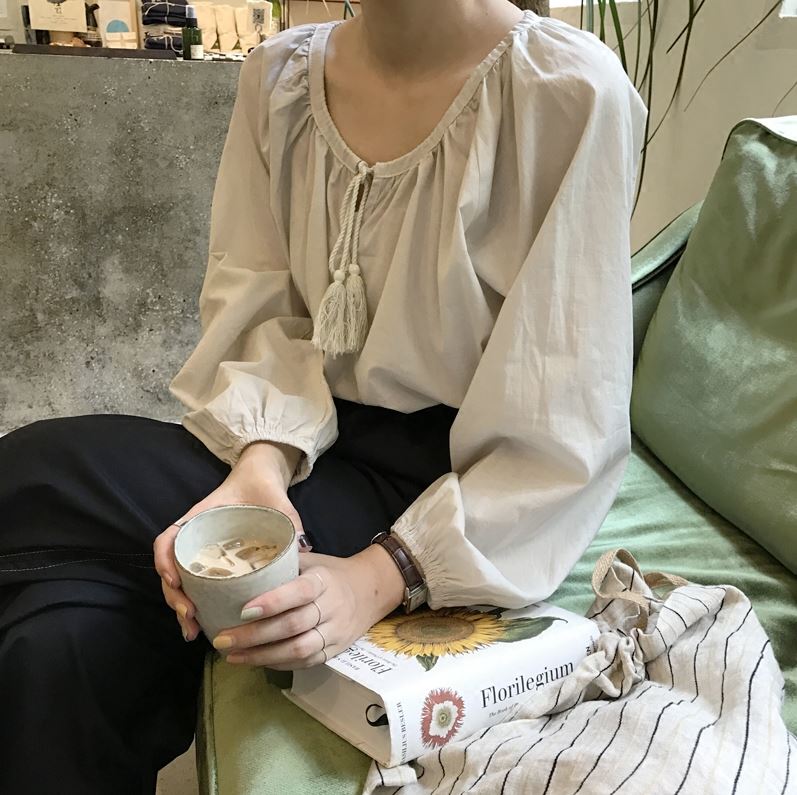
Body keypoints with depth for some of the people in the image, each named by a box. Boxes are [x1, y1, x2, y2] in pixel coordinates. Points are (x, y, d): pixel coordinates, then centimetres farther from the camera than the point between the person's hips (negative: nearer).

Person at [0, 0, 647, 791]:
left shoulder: (572, 93, -15)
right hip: (311, 436, 5)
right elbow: (256, 311, 0)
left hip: (446, 480, -4)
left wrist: (384, 576, -26)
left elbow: (566, 426, -16)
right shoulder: (278, 75, 2)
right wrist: (262, 460, -20)